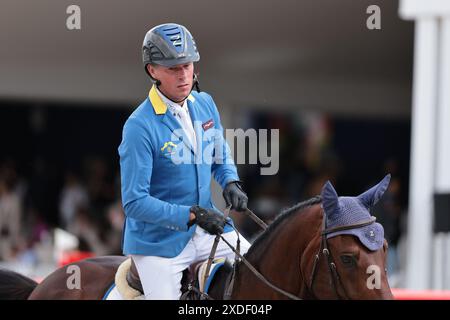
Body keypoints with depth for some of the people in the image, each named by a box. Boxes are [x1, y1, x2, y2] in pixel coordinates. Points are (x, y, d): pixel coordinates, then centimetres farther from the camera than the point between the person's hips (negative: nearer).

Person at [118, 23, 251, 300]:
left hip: (206, 230, 6)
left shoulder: (205, 104, 2)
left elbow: (221, 157, 19)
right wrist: (192, 215, -27)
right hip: (159, 242, -6)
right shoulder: (140, 126, -20)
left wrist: (231, 183, -3)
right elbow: (135, 202, -21)